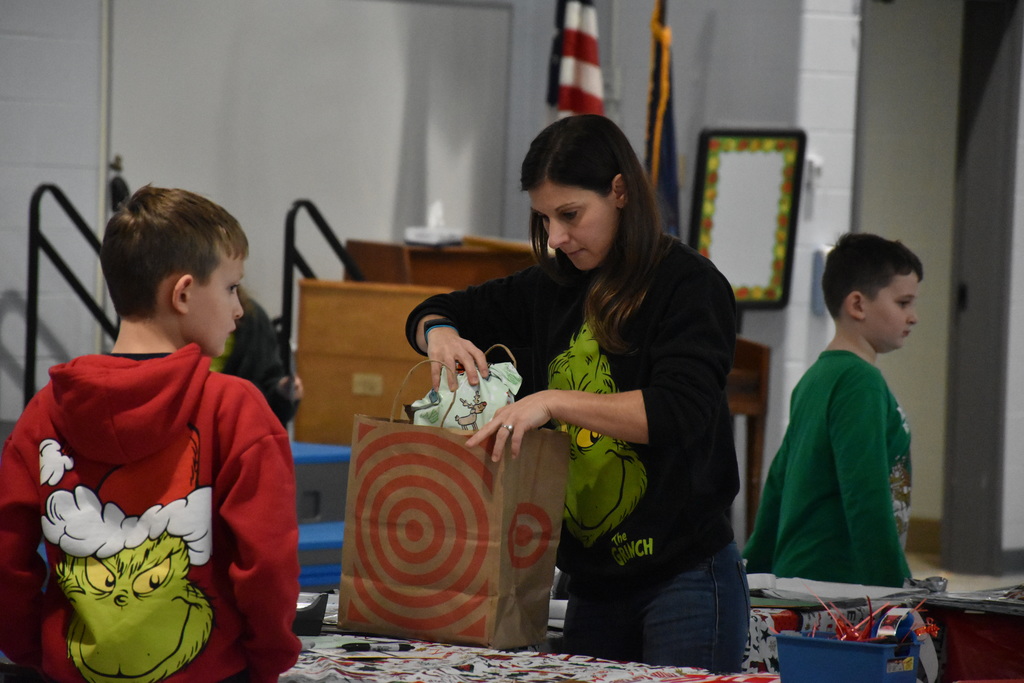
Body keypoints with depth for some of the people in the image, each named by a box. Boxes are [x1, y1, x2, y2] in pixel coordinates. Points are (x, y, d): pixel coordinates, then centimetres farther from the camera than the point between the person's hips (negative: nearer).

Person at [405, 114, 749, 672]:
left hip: (684, 579, -6)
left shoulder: (689, 285, -9)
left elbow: (683, 410, -23)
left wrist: (553, 401, -31)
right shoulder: (553, 289, 10)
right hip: (591, 581, 6)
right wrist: (439, 332, -4)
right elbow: (429, 314, 21)